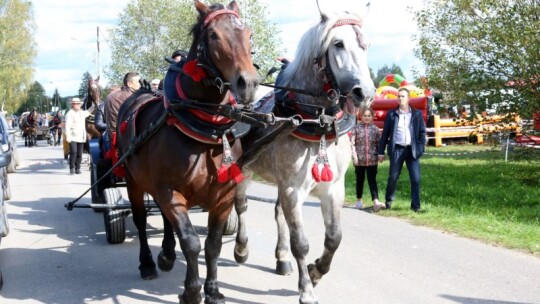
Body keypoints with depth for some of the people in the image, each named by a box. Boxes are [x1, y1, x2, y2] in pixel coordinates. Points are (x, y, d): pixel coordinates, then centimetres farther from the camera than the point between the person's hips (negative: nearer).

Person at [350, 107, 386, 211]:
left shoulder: (375, 129, 5)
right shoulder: (356, 128, 0)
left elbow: (379, 143, 8)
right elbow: (352, 142, -4)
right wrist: (354, 155, -11)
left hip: (372, 159, 0)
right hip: (359, 159, 0)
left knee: (372, 180, -6)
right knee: (360, 180, 13)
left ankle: (376, 202, -17)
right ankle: (359, 200, 27)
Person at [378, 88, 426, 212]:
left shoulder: (417, 114, 6)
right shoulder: (392, 114, 5)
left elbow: (422, 132, 7)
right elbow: (385, 133, 6)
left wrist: (420, 148, -4)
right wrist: (381, 151, 3)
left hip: (412, 150, 0)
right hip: (397, 149, 0)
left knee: (416, 179, -4)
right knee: (393, 178, 5)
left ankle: (415, 205, 4)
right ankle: (388, 201, 25)